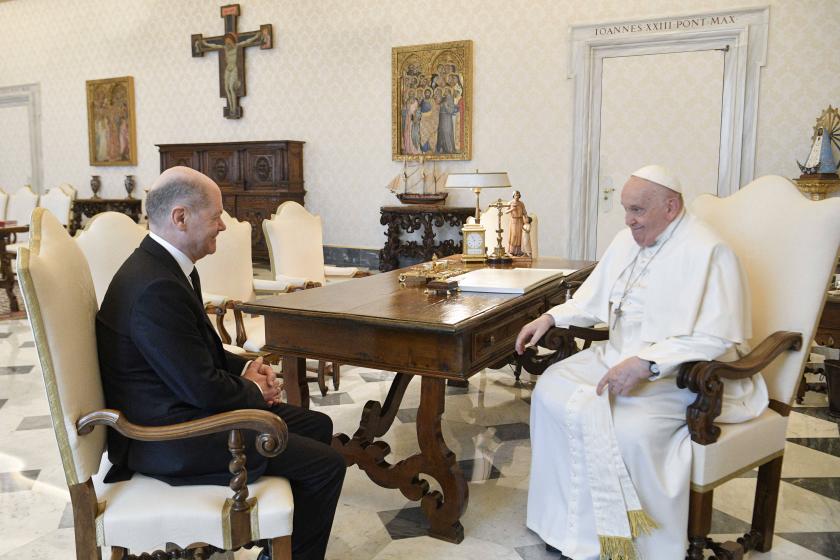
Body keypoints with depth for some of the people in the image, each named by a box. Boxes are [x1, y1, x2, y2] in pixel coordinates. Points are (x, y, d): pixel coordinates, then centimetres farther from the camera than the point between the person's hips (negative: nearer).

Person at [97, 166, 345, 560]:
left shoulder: (164, 264, 7)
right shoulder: (156, 289, -27)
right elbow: (203, 389, -24)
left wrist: (245, 369, 1)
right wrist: (254, 391, -5)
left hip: (180, 409, 11)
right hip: (171, 440, -11)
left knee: (317, 425, 15)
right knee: (327, 465, -12)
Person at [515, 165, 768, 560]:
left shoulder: (709, 253, -16)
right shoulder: (627, 241, 9)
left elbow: (717, 339, -23)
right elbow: (594, 299, 20)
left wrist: (645, 364, -30)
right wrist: (550, 318, 3)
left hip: (683, 375, -8)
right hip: (621, 357, 8)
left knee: (629, 431, -32)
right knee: (550, 391, -9)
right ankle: (571, 521, 3)